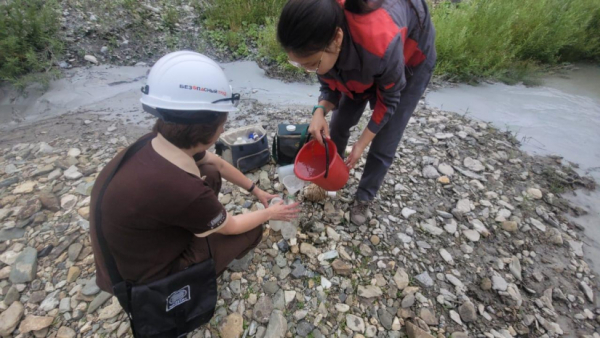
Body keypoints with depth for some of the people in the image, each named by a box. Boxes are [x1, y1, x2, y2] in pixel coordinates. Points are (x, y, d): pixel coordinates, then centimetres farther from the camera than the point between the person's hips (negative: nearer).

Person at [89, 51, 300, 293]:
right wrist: (269, 213, 0)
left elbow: (219, 164, 3)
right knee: (251, 232, 0)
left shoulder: (156, 141, -15)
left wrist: (256, 190, 13)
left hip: (135, 243, 7)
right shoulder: (181, 190, -39)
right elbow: (231, 226, -18)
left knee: (211, 173, 5)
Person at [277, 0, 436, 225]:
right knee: (339, 124, 5)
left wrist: (362, 143, -19)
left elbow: (389, 99, -25)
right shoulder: (321, 37, -28)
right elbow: (330, 86, -11)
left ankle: (364, 199, 20)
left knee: (383, 144, -4)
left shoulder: (381, 42, -45)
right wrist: (320, 111, -33)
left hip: (411, 60, -4)